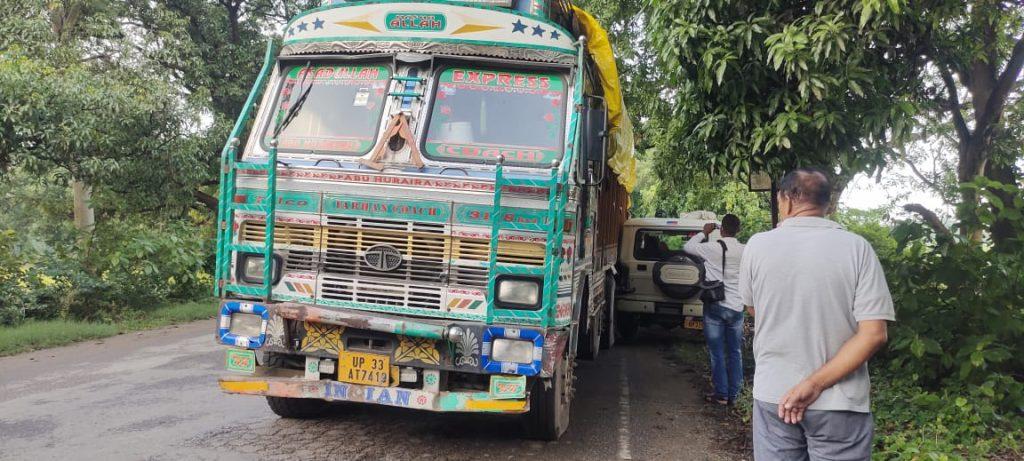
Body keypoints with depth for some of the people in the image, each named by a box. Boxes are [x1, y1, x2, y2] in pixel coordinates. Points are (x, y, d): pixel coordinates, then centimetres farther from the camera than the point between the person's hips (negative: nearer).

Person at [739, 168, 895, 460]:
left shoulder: (758, 245, -6)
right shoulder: (857, 248, -8)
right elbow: (873, 334, -13)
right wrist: (816, 384, -13)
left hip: (773, 395, 1)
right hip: (839, 403, -1)